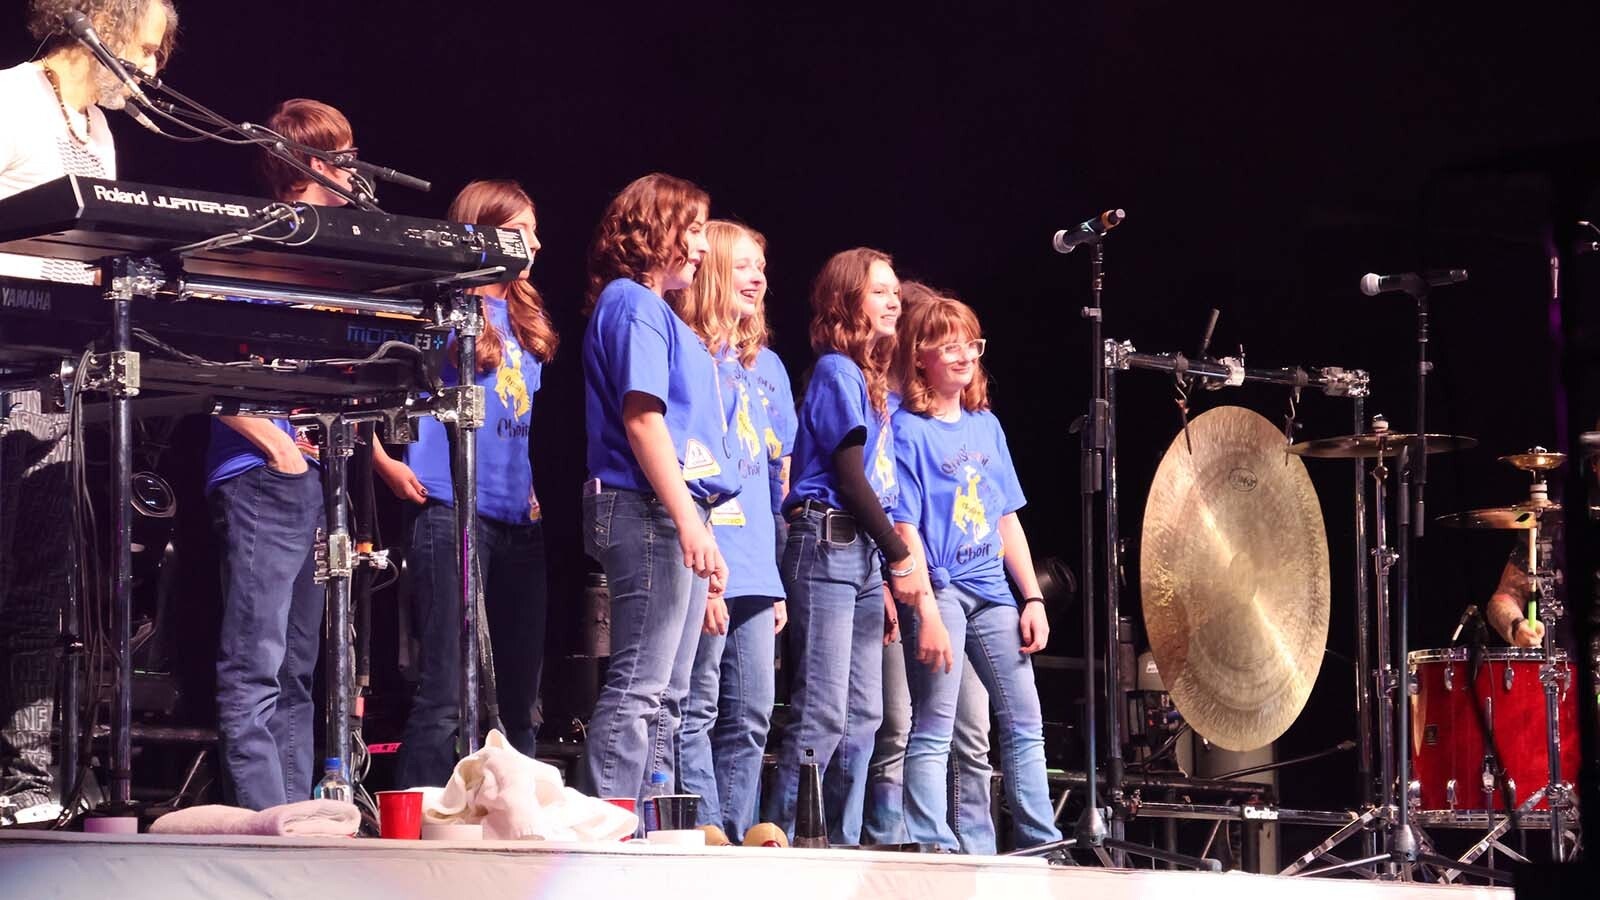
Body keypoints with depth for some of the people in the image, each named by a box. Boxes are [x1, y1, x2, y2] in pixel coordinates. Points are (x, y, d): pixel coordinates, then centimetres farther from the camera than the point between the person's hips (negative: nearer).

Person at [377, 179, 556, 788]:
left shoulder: (527, 316, 19)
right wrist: (385, 463, -10)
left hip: (518, 520, 8)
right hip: (451, 510, -7)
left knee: (518, 702, 8)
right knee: (446, 695, -11)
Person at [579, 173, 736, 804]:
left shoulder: (657, 310, 22)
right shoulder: (633, 304, -7)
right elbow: (641, 418, -17)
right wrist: (689, 521, -22)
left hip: (676, 516, 11)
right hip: (649, 513, -11)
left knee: (666, 699, 11)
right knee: (637, 691, -12)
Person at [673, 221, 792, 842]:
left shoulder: (767, 365, 19)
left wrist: (780, 578, 18)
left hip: (757, 571, 8)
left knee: (751, 719, 9)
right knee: (697, 713, -5)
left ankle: (737, 835, 14)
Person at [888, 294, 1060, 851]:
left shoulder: (986, 425, 12)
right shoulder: (907, 430, -7)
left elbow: (1008, 520, 15)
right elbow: (905, 528, -13)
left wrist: (1034, 598, 9)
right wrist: (927, 614, -19)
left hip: (991, 590, 7)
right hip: (939, 589, -7)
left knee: (1025, 722, 9)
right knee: (933, 730, -7)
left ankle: (1042, 846, 16)